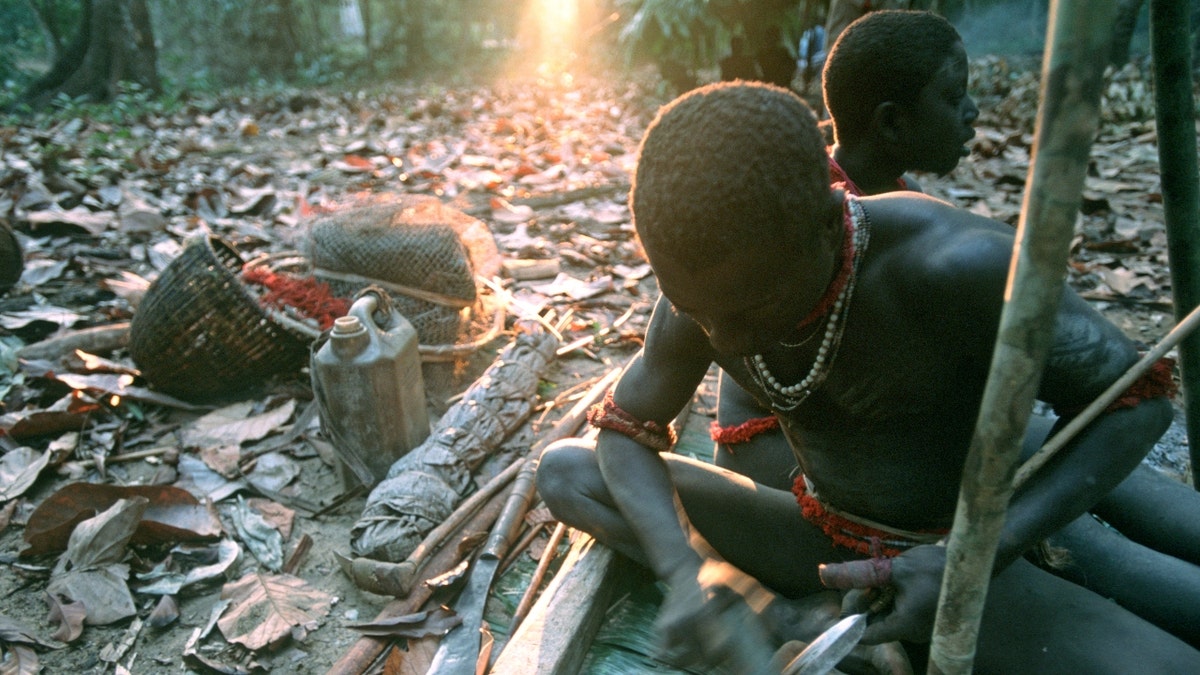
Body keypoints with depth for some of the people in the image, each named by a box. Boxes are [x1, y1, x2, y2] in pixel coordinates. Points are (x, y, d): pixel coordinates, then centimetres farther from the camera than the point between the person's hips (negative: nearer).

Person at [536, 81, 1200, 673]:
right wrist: (683, 569, -26)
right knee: (563, 470, -8)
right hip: (819, 540, 4)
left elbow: (1138, 399, -17)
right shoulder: (708, 289, -16)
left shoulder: (959, 263, -31)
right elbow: (625, 433, -6)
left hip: (958, 562, -3)